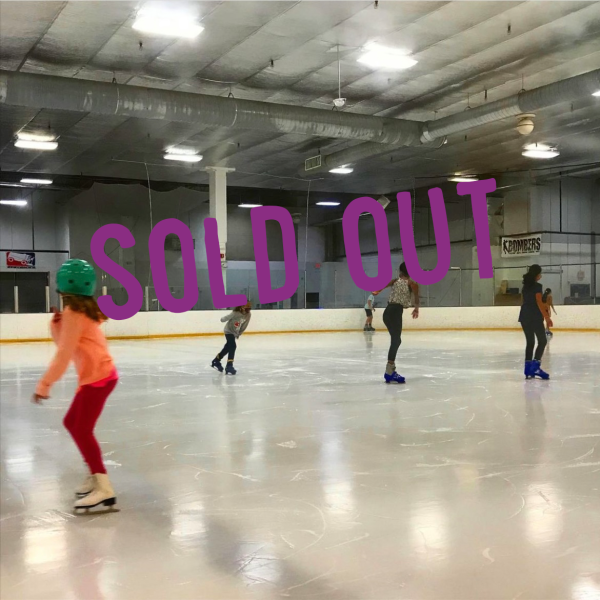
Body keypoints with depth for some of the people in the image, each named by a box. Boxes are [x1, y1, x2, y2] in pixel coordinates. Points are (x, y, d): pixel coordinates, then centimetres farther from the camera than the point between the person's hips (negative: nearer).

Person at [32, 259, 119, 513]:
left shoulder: (73, 312, -14)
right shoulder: (84, 309, 14)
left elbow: (64, 352, -18)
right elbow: (66, 343, 16)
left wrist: (45, 383, -15)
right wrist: (56, 325, 0)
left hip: (97, 376, -10)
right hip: (98, 375, 10)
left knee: (82, 430, -11)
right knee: (73, 422, 18)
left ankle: (104, 488, -14)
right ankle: (95, 474, 23)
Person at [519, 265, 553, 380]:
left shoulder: (525, 286, 12)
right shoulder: (537, 286, -10)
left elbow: (529, 302, 11)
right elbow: (539, 303, -15)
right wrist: (547, 317, -15)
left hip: (524, 316, 8)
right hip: (535, 317, -8)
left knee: (530, 342, 10)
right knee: (542, 341, 0)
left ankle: (528, 370, 8)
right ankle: (535, 366, -12)